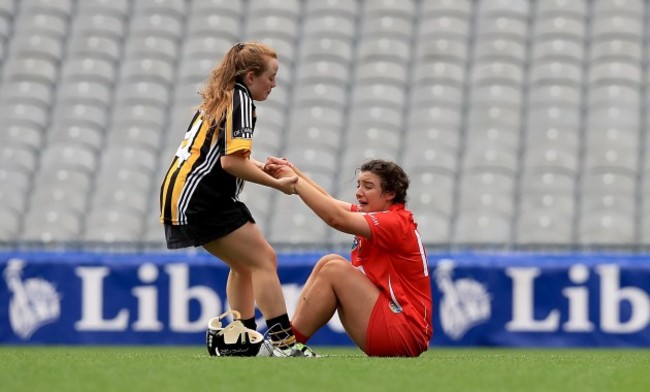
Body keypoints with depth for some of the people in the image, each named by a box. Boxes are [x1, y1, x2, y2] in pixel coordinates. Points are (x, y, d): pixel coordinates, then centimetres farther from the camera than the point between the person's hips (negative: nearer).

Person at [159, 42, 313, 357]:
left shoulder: (220, 99, 19)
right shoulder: (240, 100, -10)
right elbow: (232, 162, -20)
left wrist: (262, 168, 13)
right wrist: (277, 184, -13)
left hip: (178, 197, 10)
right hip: (200, 200, -10)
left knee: (244, 265, 19)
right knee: (265, 260, -10)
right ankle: (284, 342, -18)